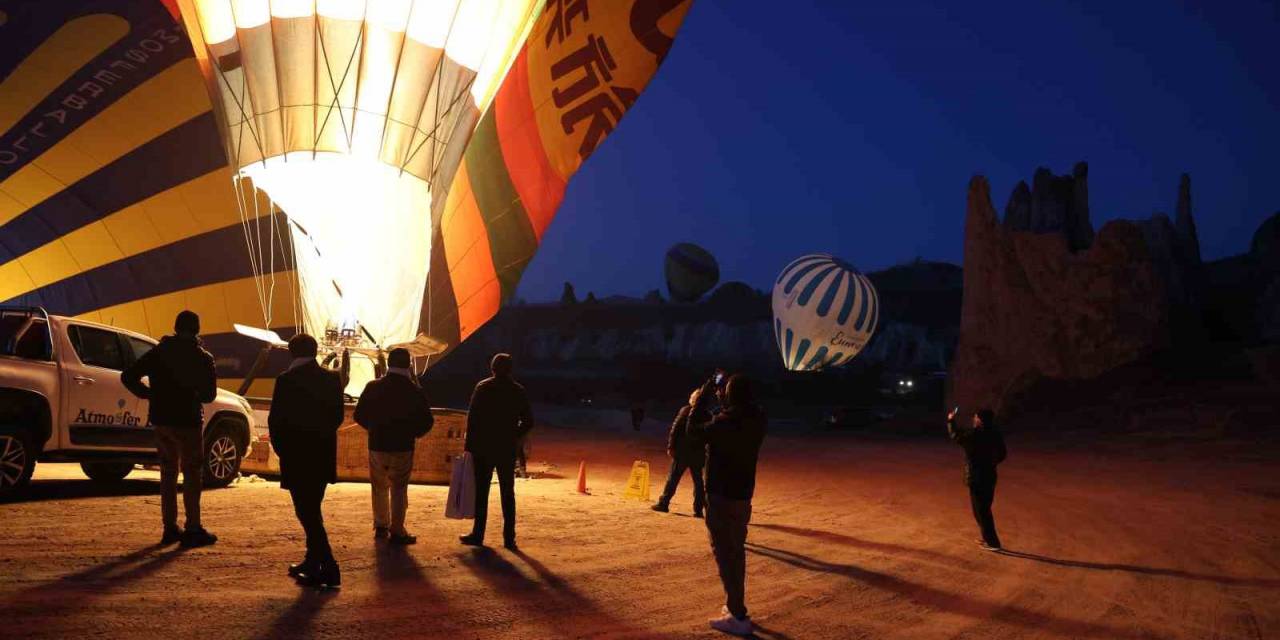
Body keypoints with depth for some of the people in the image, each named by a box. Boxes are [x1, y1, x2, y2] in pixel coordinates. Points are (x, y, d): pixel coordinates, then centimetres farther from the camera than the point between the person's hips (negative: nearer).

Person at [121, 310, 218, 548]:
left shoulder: (158, 352, 5)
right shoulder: (202, 358, -6)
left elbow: (128, 376, 1)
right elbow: (209, 394, -4)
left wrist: (149, 394, 10)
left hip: (161, 420, 5)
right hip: (188, 421, -4)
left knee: (168, 473, 14)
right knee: (192, 475, 1)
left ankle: (170, 528, 15)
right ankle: (193, 529, -2)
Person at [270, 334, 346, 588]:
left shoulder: (286, 380, -12)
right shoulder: (332, 379, 2)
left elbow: (276, 419, -9)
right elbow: (338, 416, 8)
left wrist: (280, 447, 6)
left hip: (296, 455, -6)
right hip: (323, 455, 6)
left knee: (306, 512, -3)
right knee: (311, 510, 19)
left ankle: (329, 568, -10)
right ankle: (312, 563, 26)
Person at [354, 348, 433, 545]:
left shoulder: (372, 388, -4)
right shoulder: (415, 391, -9)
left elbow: (360, 416, 3)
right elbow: (426, 421, -5)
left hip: (377, 445, 2)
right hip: (403, 447, -2)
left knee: (380, 487, 18)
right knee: (398, 489, 5)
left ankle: (381, 526, 26)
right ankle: (397, 531, 2)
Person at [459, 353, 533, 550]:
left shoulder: (482, 388, -4)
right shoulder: (518, 391, 3)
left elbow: (472, 417, -6)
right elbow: (528, 421, 4)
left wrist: (469, 445, -1)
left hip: (483, 447, -2)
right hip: (507, 450, 2)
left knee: (481, 491, 4)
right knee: (508, 493, 7)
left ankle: (478, 534, 7)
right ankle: (509, 537, 5)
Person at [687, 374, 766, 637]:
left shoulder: (728, 422, -25)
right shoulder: (756, 420, -1)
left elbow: (695, 429, -11)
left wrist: (703, 397, -5)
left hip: (722, 495, -8)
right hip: (742, 494, 8)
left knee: (725, 553, -4)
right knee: (736, 551, 19)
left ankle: (738, 617, -5)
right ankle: (736, 607, 30)